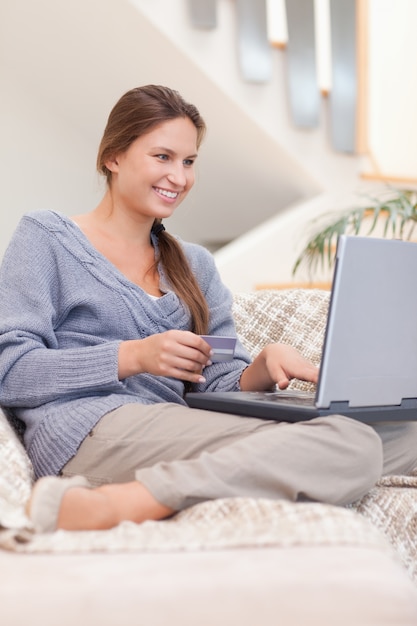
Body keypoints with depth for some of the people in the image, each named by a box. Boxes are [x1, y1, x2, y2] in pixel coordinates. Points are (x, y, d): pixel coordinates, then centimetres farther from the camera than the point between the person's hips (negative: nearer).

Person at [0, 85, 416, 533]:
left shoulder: (195, 265, 27)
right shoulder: (46, 237, 11)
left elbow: (219, 386, 19)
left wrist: (265, 365, -5)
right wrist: (133, 357, -12)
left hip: (177, 436, 7)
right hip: (90, 431, -6)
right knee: (351, 446, -26)